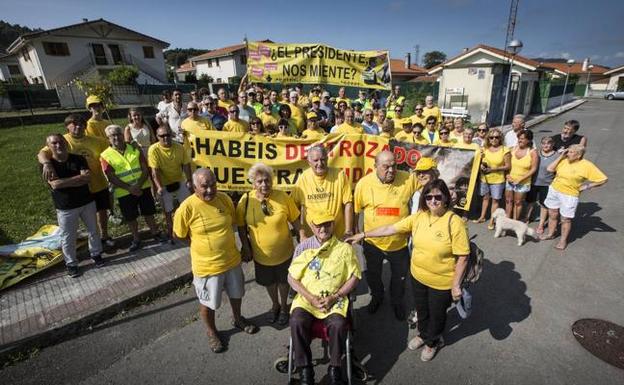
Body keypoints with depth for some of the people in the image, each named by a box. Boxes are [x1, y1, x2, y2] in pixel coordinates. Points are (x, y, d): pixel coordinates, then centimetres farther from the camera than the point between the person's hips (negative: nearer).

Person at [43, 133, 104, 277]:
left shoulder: (78, 159, -4)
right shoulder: (47, 164, -9)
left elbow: (87, 177, -17)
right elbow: (54, 184, -22)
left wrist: (64, 181, -19)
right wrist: (78, 179, -18)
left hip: (87, 202, 2)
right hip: (65, 207, -2)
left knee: (93, 231, 15)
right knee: (68, 238, 10)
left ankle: (96, 254, 36)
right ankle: (71, 263, 27)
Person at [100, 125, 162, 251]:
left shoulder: (135, 149, 1)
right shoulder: (105, 156, -6)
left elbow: (145, 169, -3)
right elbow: (111, 178, -10)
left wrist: (138, 185, -18)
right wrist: (130, 188, -20)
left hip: (143, 188, 2)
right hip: (124, 192, -1)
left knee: (148, 213, 12)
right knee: (130, 218, 10)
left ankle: (155, 233, 30)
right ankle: (136, 239, 28)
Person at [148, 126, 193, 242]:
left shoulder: (179, 147, -11)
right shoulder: (154, 149, -19)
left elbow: (186, 165, -6)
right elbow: (155, 171, -21)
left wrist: (189, 181, -15)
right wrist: (159, 187, -31)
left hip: (180, 182, 3)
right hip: (164, 185, -2)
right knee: (168, 211, 10)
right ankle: (170, 233, 28)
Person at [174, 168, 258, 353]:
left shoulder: (224, 198, -9)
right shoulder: (187, 207, -21)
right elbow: (180, 235, -7)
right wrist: (203, 242, -3)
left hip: (232, 260, 4)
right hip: (207, 266, -4)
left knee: (236, 293, 25)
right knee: (208, 303, 18)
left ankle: (237, 319, 54)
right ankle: (211, 332, 46)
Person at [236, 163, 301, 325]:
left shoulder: (283, 197, -18)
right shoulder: (246, 200, -16)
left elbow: (295, 220, -7)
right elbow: (241, 227, -5)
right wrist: (246, 247, -4)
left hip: (284, 252, -1)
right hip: (260, 254, 1)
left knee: (283, 281, 22)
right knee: (269, 282, 25)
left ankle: (284, 306, 50)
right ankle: (275, 305, 54)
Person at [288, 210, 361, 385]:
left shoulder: (344, 248, 0)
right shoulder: (303, 247, 2)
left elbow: (354, 277, 1)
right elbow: (291, 278, 2)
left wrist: (335, 297, -10)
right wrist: (311, 298, -10)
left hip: (335, 300, -1)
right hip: (307, 298, 1)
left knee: (338, 324, -29)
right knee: (297, 322, -27)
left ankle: (335, 368, -3)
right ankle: (305, 369, -5)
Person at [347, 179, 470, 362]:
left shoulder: (454, 222, -23)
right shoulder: (419, 216, -9)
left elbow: (462, 257, -18)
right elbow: (390, 229, -6)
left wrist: (456, 285, -16)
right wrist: (363, 235, -6)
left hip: (442, 282, -4)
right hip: (418, 276, 4)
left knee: (437, 314, 21)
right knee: (421, 309, 27)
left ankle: (433, 342, 51)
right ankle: (423, 334, 56)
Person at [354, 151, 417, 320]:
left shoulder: (409, 179, -16)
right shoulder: (364, 183, -15)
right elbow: (355, 210, -2)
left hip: (400, 243, 0)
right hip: (372, 242, 1)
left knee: (399, 277, 23)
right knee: (372, 275, 24)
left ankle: (398, 302, 54)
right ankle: (376, 297, 56)